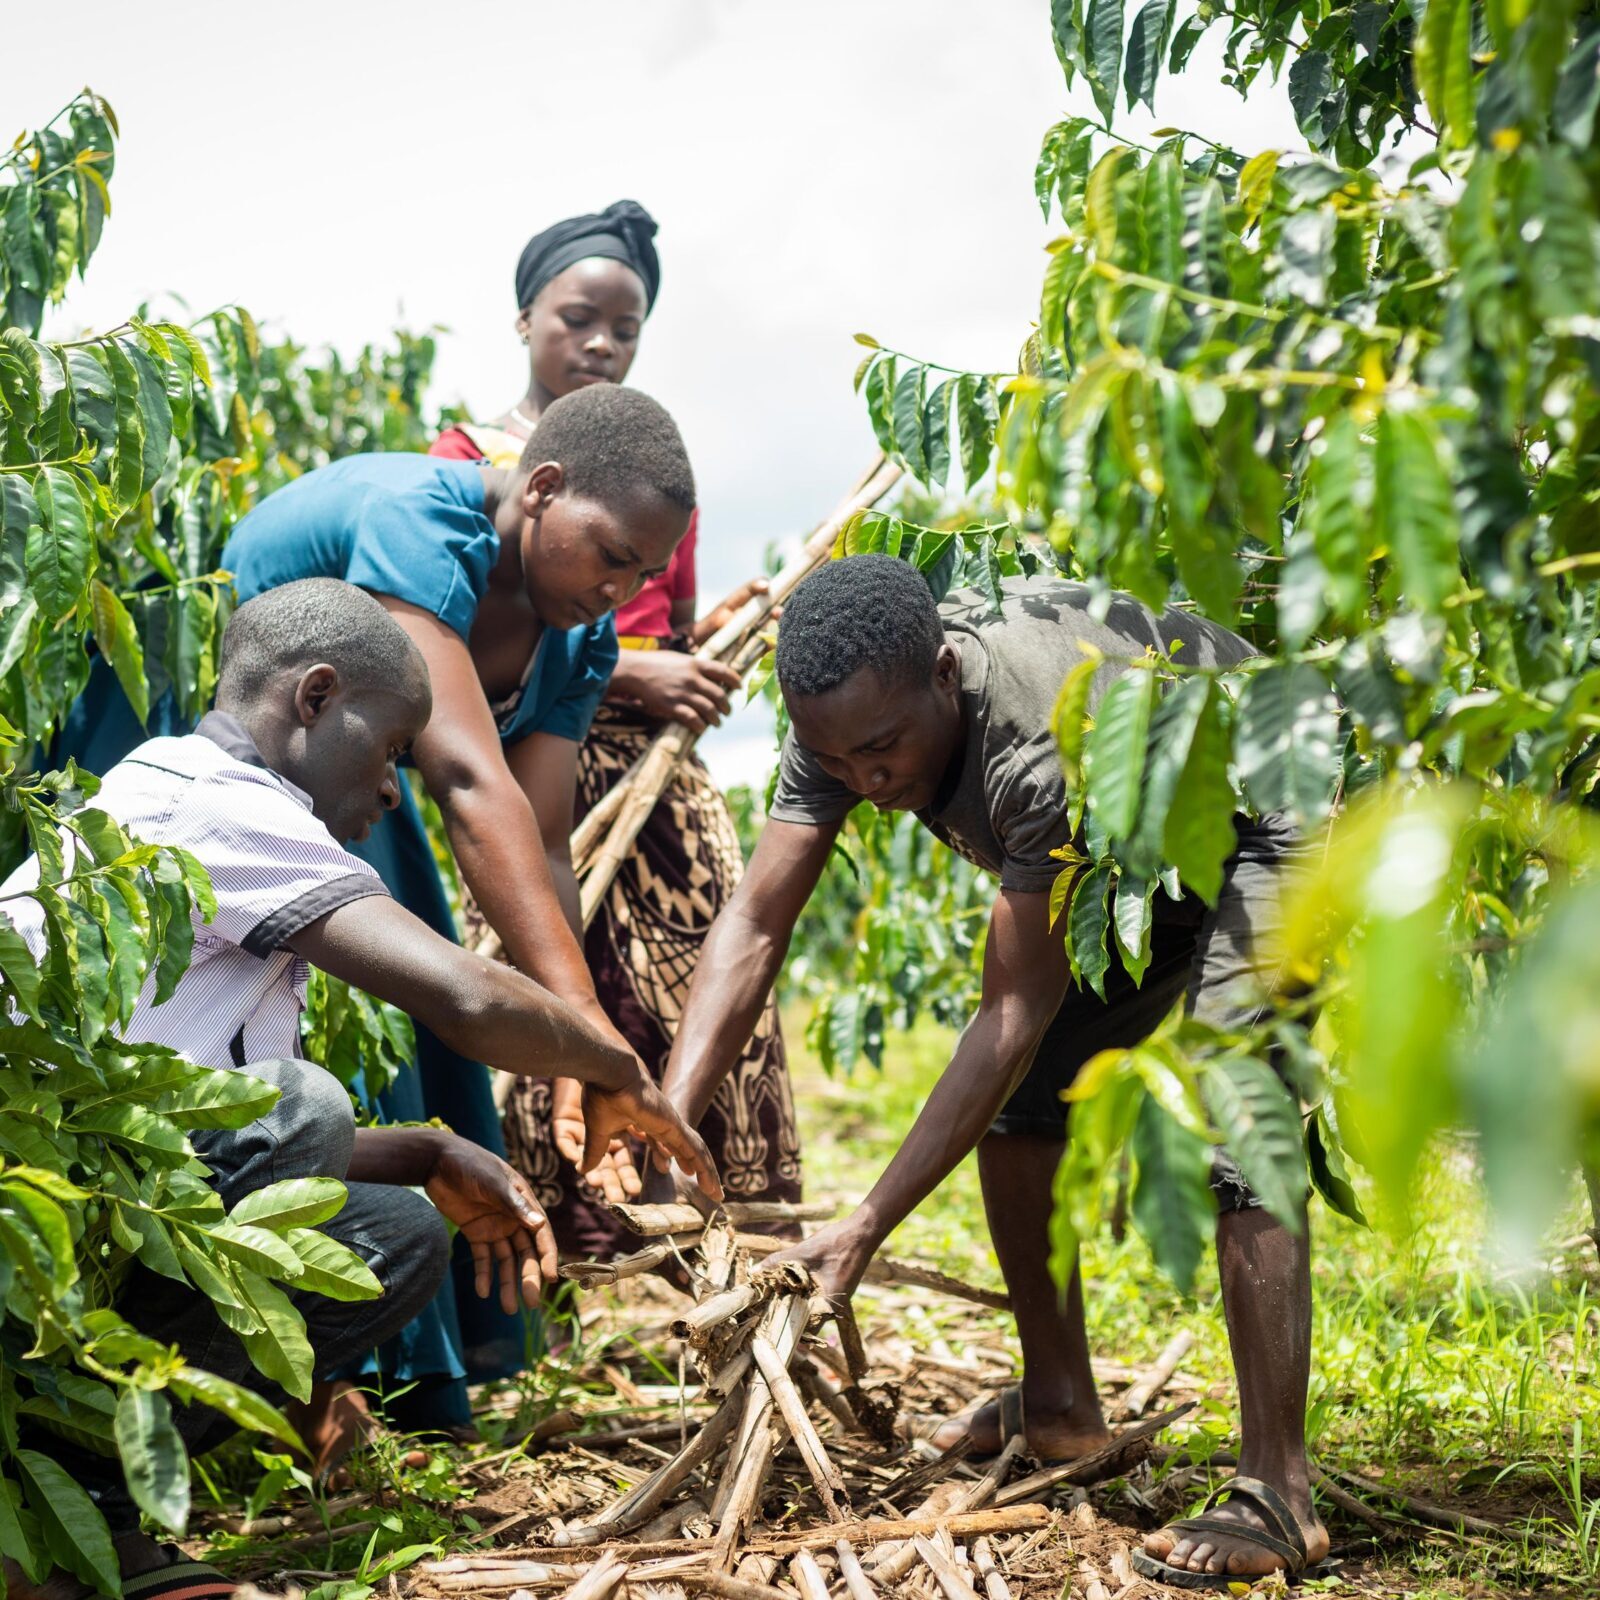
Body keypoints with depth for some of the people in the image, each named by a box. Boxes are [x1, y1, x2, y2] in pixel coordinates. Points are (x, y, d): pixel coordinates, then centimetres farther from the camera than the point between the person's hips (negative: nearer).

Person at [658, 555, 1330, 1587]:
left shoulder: (1050, 741, -42)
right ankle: (1059, 1405, 19)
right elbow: (755, 925, -20)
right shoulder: (848, 711, -21)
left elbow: (1016, 1013, -38)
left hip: (1268, 820, -8)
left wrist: (867, 1228, -38)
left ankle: (1279, 1496, -19)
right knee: (1018, 1101, 4)